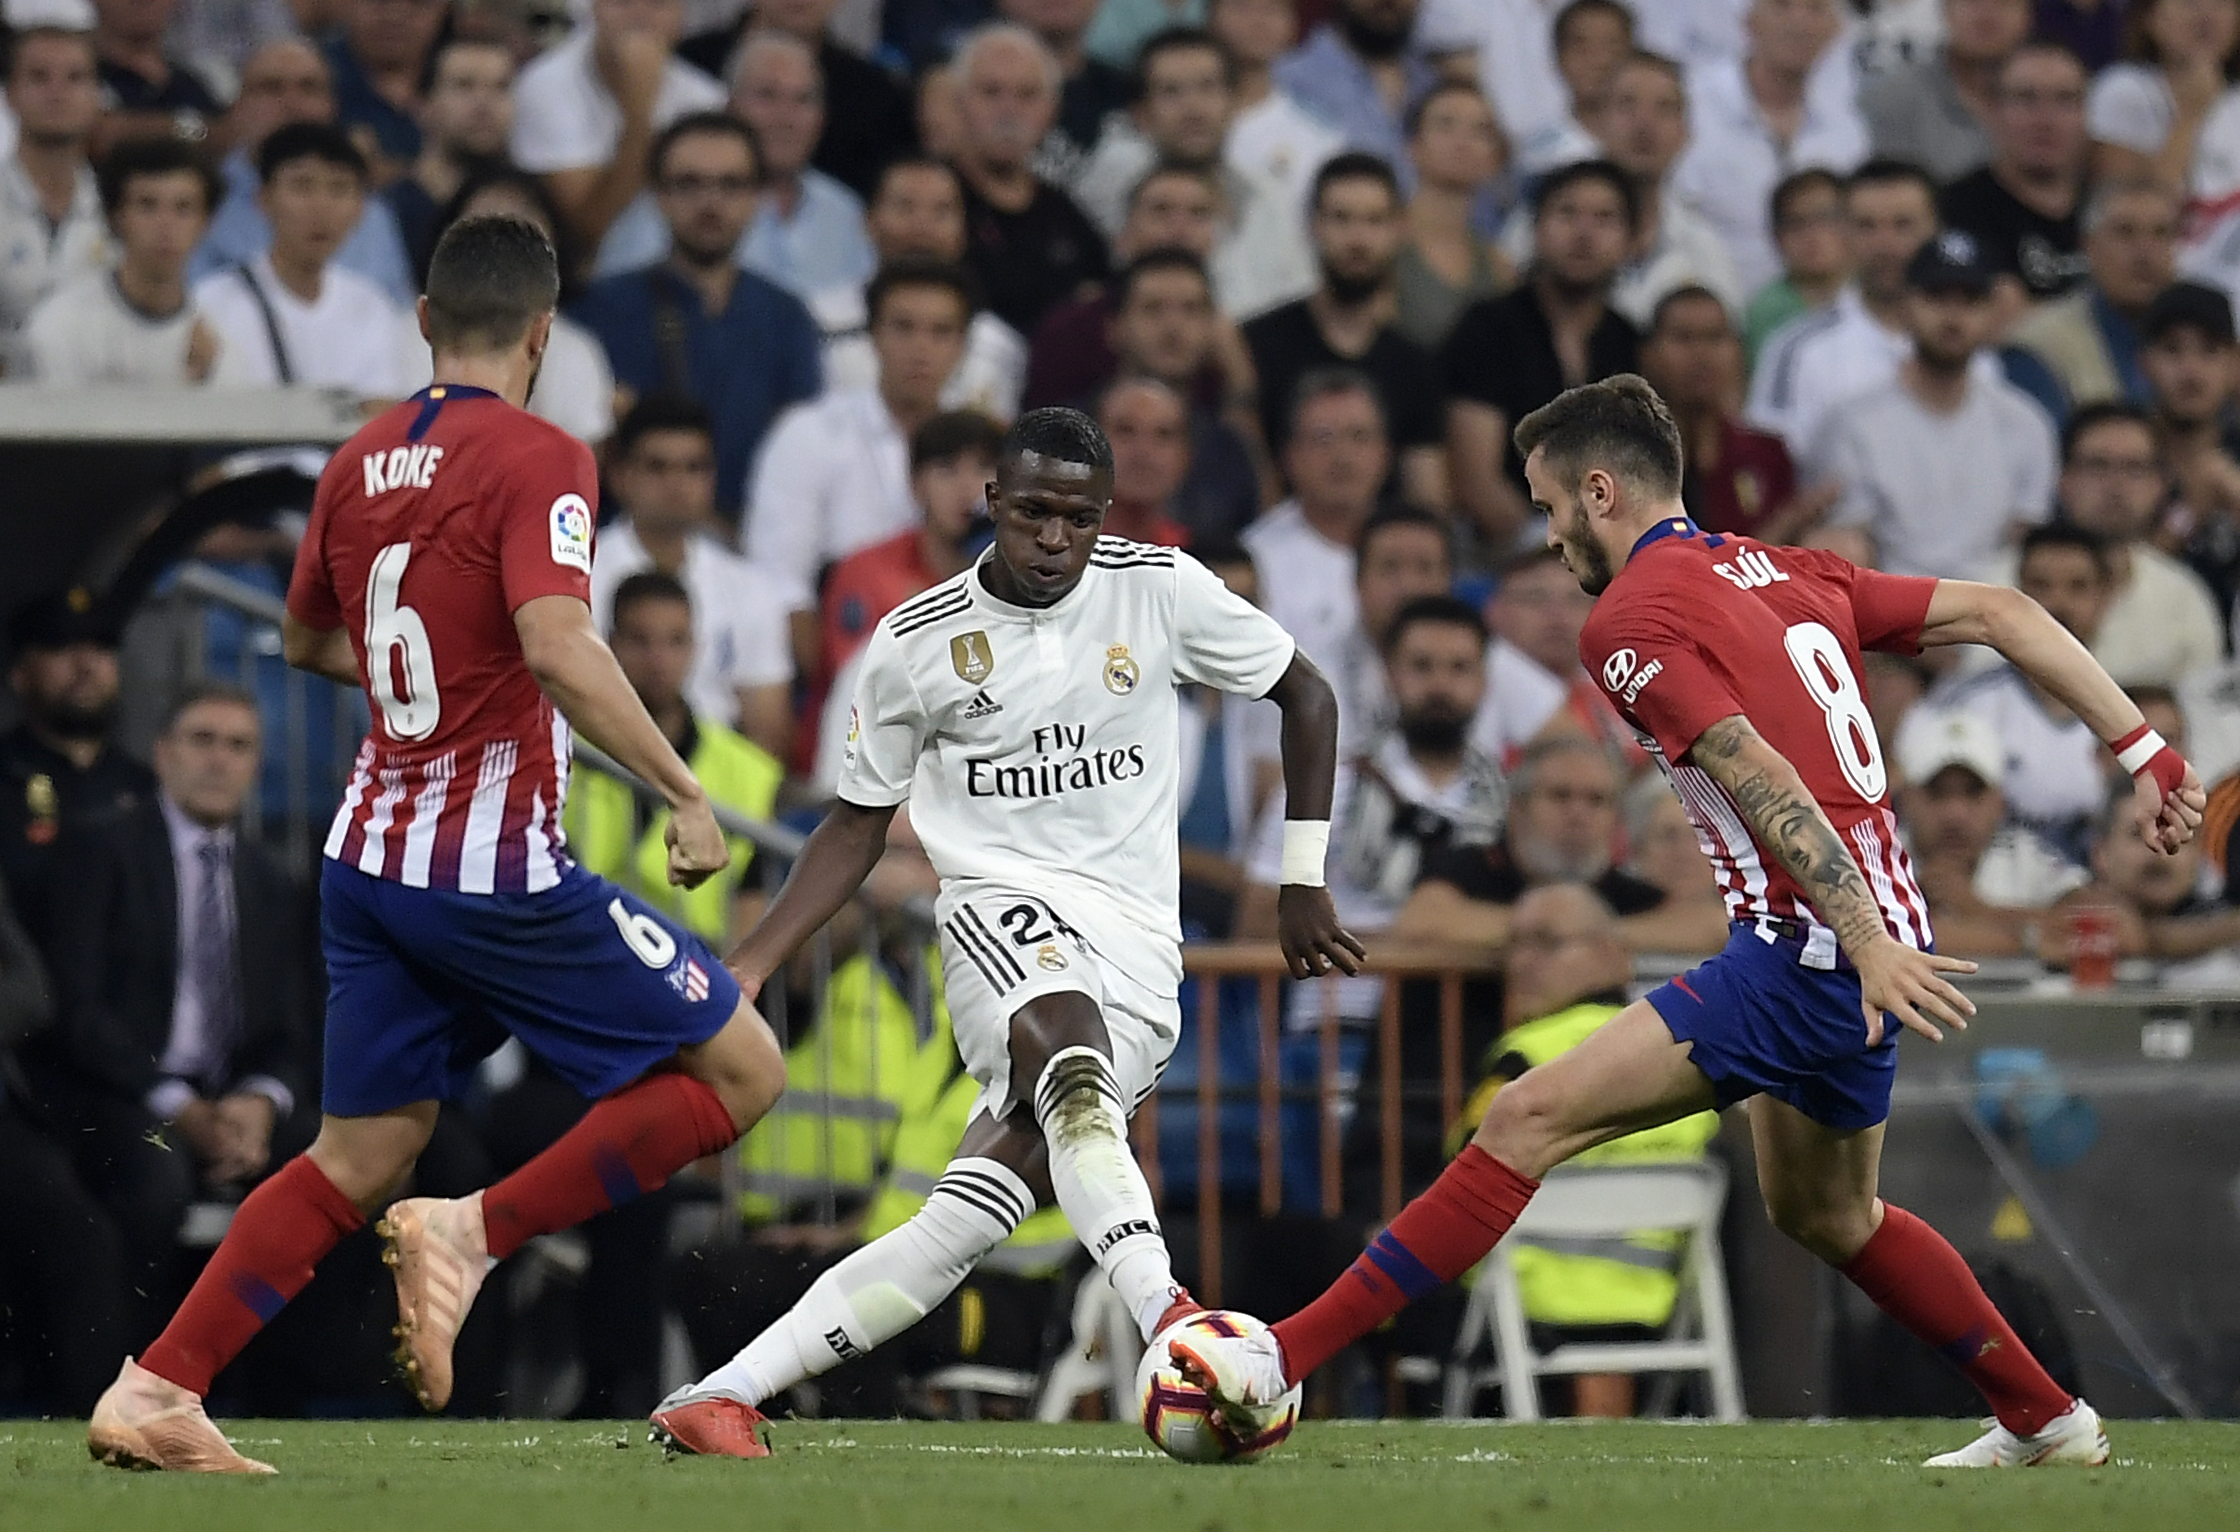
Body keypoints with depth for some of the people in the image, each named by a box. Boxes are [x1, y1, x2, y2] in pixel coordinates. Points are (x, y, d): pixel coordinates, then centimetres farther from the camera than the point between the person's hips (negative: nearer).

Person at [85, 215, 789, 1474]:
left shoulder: (362, 463, 10)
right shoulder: (538, 460, -11)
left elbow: (308, 640, 26)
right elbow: (560, 646, -26)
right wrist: (682, 790, -22)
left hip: (370, 860, 7)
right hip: (498, 870, -7)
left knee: (359, 1158, 14)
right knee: (741, 1071, 1)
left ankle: (154, 1392, 4)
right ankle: (475, 1234, -9)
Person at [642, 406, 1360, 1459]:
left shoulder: (1159, 590, 2)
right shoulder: (918, 640, 4)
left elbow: (1305, 694, 15)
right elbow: (858, 823, 16)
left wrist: (1303, 882, 11)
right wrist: (749, 967, 7)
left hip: (1136, 960, 1)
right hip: (1004, 909, -1)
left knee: (958, 1228, -15)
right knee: (1074, 1061, -39)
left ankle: (722, 1397, -14)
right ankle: (1165, 1315, -53)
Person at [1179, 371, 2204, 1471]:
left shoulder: (1632, 618, -9)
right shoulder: (1786, 573, 16)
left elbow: (1762, 779, -20)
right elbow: (2002, 615, 13)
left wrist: (1867, 940, -27)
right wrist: (2144, 753, 14)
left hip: (1810, 954, -9)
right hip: (1873, 939, 9)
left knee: (1531, 1120, -11)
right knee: (1824, 1214, 29)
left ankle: (1284, 1358, -16)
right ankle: (2046, 1419, 38)